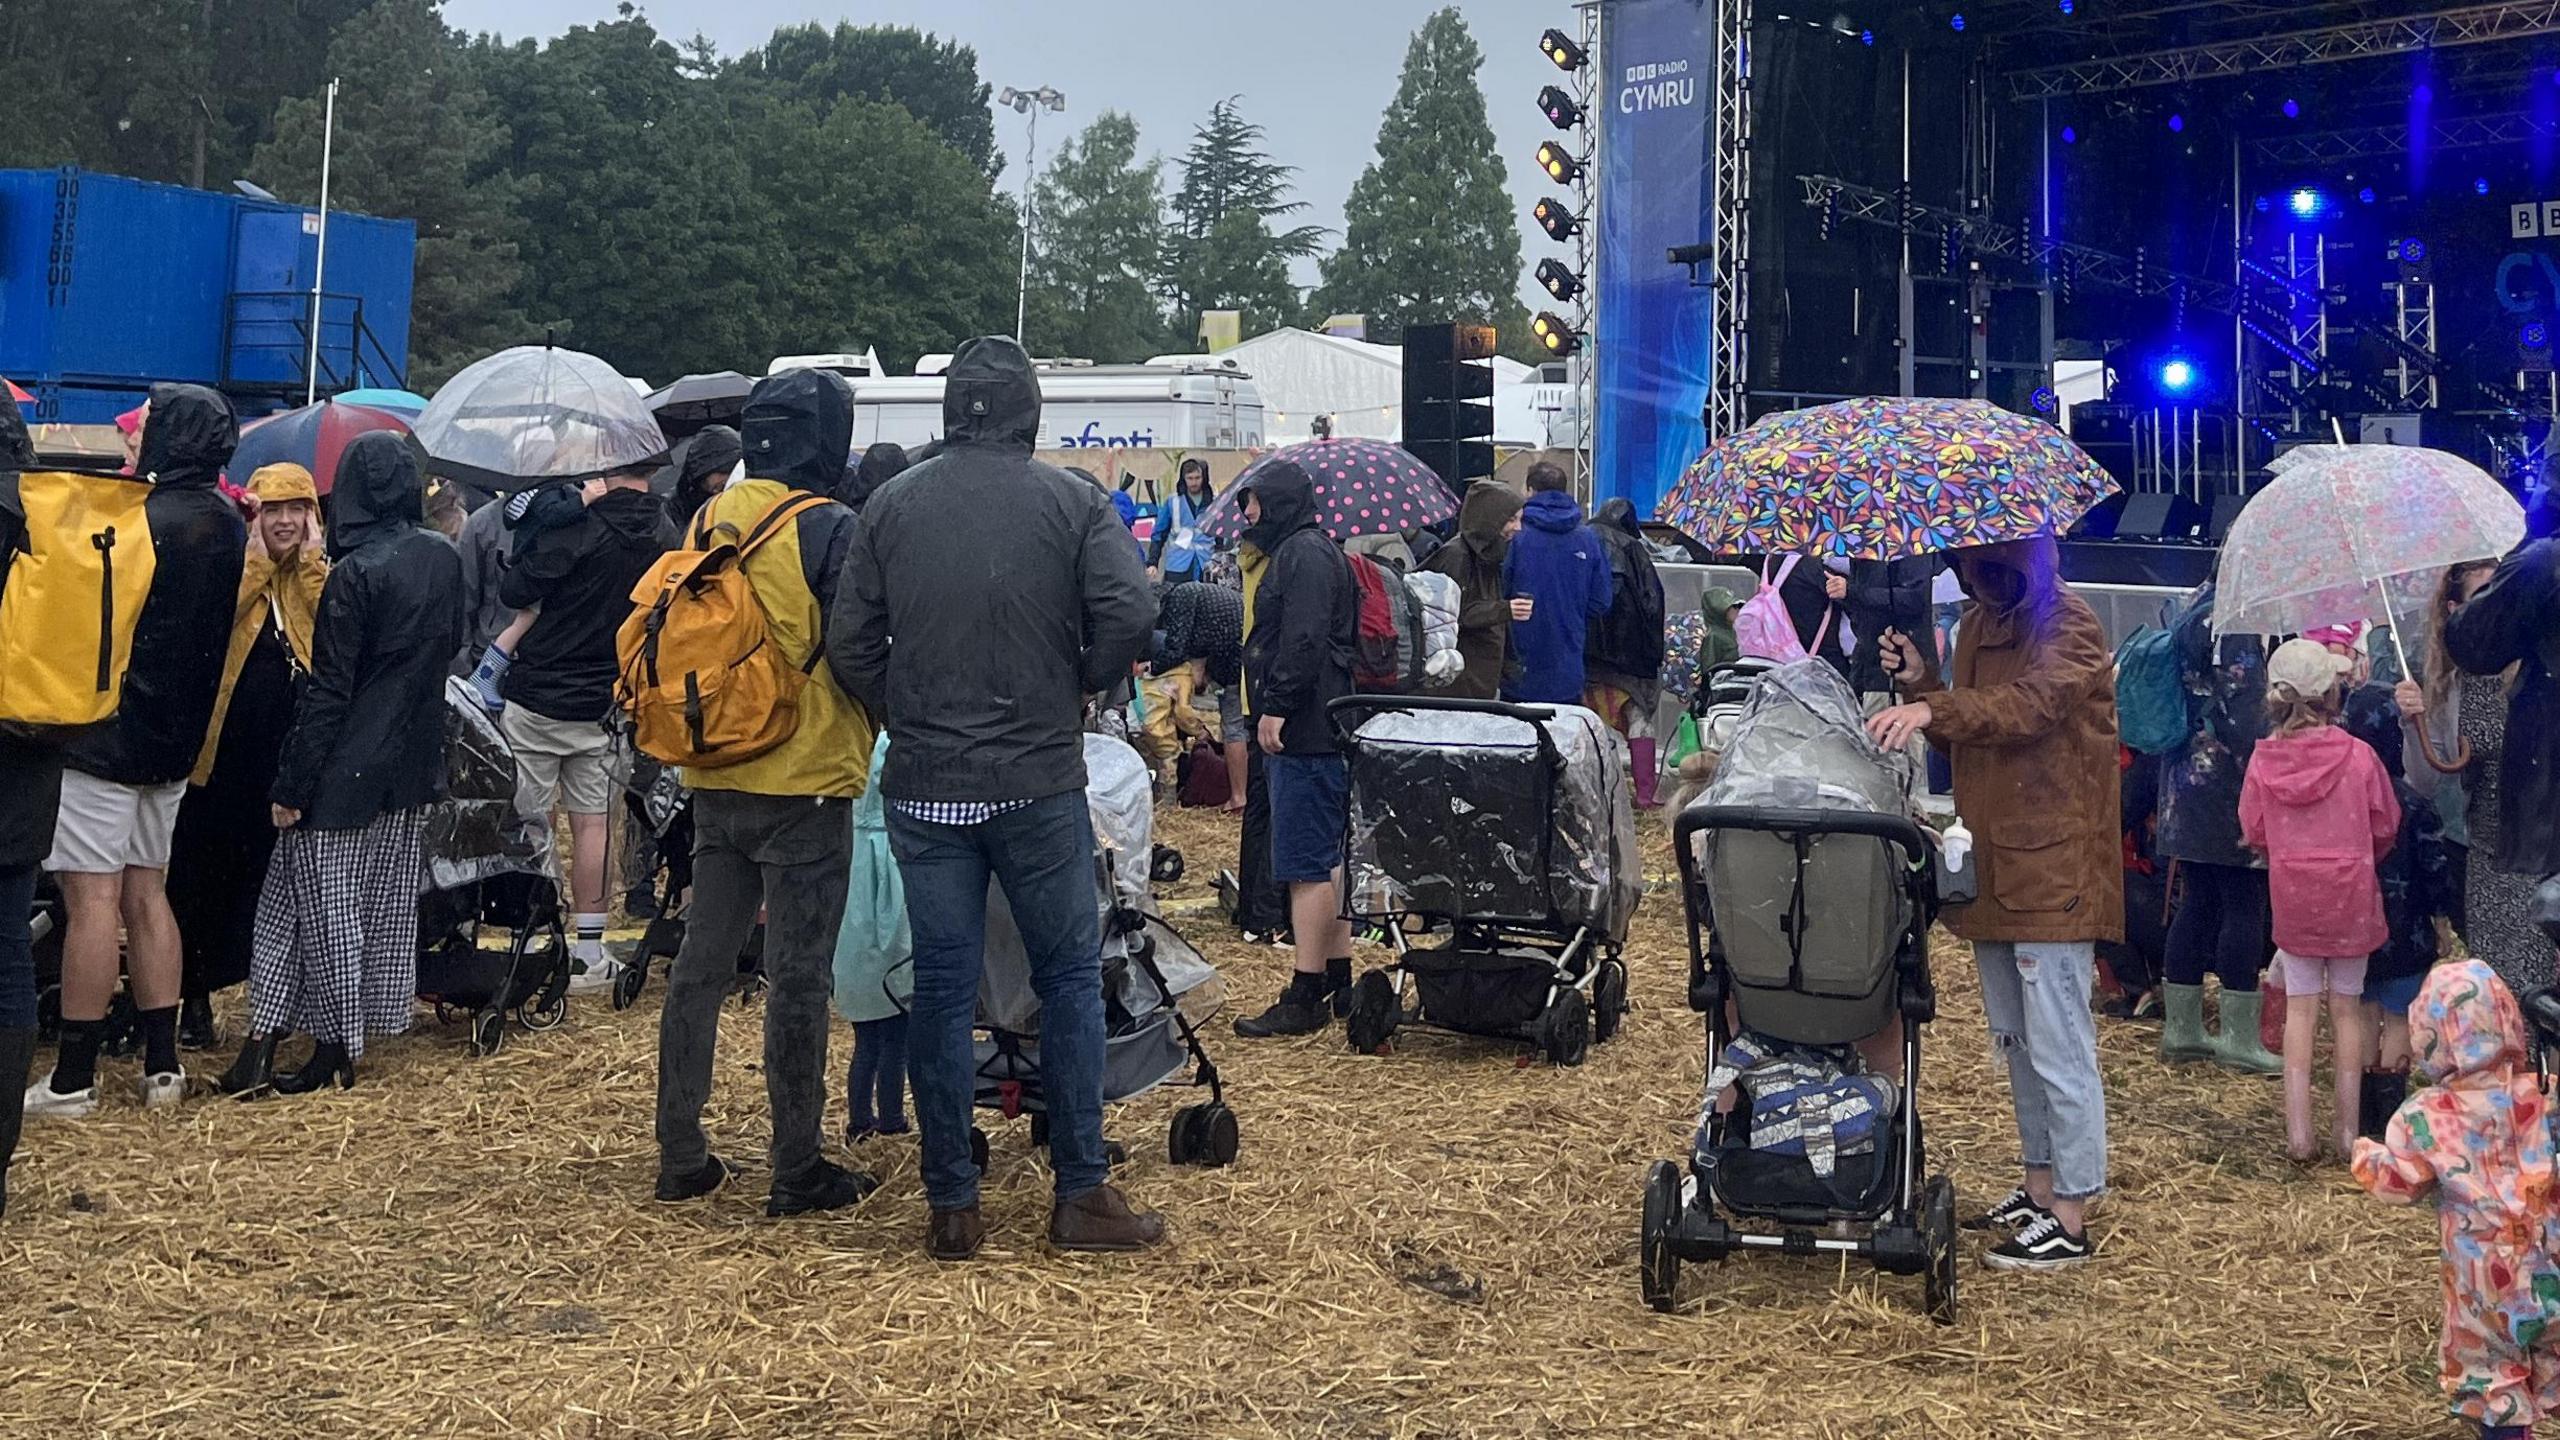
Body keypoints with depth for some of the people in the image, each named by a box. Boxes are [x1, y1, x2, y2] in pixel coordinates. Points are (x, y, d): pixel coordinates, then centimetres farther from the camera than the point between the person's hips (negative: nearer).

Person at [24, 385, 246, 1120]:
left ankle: (73, 1080, 1)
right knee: (146, 894, 14)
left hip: (108, 734, -8)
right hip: (175, 737, 8)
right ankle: (162, 1065, 16)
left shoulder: (144, 521, -17)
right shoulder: (232, 528, 8)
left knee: (93, 899, -4)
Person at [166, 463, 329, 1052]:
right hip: (228, 743, -2)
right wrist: (257, 559, -11)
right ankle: (195, 997, 15)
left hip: (295, 748, 2)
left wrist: (310, 560, -7)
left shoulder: (319, 573, 10)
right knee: (206, 870, 4)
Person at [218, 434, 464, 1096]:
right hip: (415, 764, 7)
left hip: (346, 767, -7)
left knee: (325, 903, 4)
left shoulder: (356, 573, -17)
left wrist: (293, 785, -12)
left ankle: (337, 1050, 9)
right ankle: (347, 1044, 21)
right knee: (389, 901, 13)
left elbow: (328, 690, -16)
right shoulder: (444, 558, 1)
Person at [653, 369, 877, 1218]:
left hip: (715, 781, 6)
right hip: (805, 784, -6)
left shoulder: (707, 522, 6)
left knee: (701, 962, 13)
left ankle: (681, 1156, 20)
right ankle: (798, 1171, 8)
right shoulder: (829, 530, -13)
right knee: (799, 978, 1)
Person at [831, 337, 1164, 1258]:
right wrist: (1079, 687, 3)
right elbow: (1130, 615, -14)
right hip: (1040, 784, -2)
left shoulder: (892, 505, 2)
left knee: (943, 990, 8)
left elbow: (850, 644, -1)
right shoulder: (1072, 501, -4)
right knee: (1070, 979, 10)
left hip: (924, 791, 2)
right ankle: (1082, 1194, 13)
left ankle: (951, 1207, 14)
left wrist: (905, 713, 14)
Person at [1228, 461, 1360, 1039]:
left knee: (1306, 865, -9)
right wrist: (1271, 708, 20)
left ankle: (1305, 998, -6)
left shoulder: (1305, 553, -11)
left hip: (1306, 731, -11)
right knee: (1326, 860, 14)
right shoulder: (1295, 550, 22)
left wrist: (1278, 705, -23)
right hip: (1310, 730, 11)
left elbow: (1305, 639, -22)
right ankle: (1336, 979, 22)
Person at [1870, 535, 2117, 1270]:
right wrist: (1918, 684, 0)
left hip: (2052, 871, -9)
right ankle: (2041, 1183, 30)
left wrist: (1934, 710, -45)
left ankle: (2071, 1216, 2)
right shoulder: (1979, 626, 14)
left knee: (2058, 1046, -5)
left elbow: (2032, 704, -31)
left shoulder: (2068, 627, -12)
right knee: (2016, 1039, 18)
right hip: (1993, 867, 9)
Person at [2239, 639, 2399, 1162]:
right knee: (2346, 1008, 9)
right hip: (2351, 891, -1)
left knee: (2300, 1007, 8)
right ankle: (2349, 1131, 15)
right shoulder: (2358, 755, -12)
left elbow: (2253, 833, 0)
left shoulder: (2263, 758, -8)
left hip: (2290, 894, 1)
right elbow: (2386, 826, -1)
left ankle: (2298, 1132, 5)